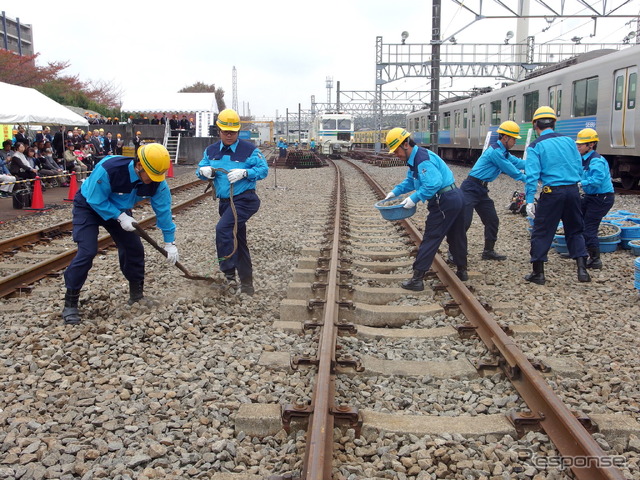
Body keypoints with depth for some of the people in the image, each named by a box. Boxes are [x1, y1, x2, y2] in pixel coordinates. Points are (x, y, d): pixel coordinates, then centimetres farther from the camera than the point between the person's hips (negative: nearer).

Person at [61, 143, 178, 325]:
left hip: (119, 209, 5)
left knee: (134, 248, -1)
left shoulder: (156, 181, -23)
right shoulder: (108, 169, -38)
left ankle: (137, 294, 19)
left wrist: (170, 242, -9)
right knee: (87, 252, -18)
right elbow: (96, 200, -27)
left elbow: (163, 210, -12)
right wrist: (120, 217, -33)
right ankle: (70, 304, -6)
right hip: (89, 206, -5)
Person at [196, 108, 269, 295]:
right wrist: (204, 171, -12)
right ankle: (246, 283, 22)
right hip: (225, 202, 7)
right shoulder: (211, 151, 10)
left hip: (244, 200, -6)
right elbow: (200, 169, 11)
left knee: (223, 229, -27)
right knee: (238, 241, 13)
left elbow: (263, 169, -8)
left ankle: (229, 272, -17)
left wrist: (244, 173, -23)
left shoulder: (249, 149, -6)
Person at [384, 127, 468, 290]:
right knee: (457, 237, 21)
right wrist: (395, 191, 12)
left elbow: (434, 183, -30)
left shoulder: (422, 159, -21)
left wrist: (414, 198, -25)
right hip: (456, 197, 11)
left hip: (444, 202, -11)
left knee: (430, 240, -7)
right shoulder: (414, 158, 12)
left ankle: (417, 279, -4)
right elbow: (410, 181, 24)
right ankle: (462, 271, 36)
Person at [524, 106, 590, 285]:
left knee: (541, 233, 7)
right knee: (575, 231, 17)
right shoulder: (569, 141, 8)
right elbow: (579, 168, 9)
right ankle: (582, 269, 11)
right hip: (573, 190, 4)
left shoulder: (536, 146, -4)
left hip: (552, 192, -4)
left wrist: (529, 200, -12)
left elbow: (532, 175, -12)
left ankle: (538, 273, 11)